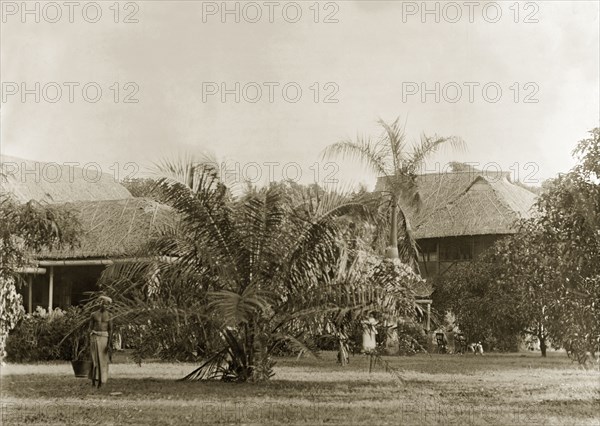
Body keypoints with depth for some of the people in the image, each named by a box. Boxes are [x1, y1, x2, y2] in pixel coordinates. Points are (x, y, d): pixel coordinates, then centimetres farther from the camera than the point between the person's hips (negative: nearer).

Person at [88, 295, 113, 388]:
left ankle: (101, 381, 7)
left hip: (105, 338, 0)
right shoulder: (93, 314, 5)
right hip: (95, 338, 0)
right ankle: (93, 380, 3)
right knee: (95, 359, -5)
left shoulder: (109, 316, 5)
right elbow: (90, 328, 5)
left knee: (103, 360, 0)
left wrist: (109, 344, -8)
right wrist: (90, 342, -3)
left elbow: (110, 330, 1)